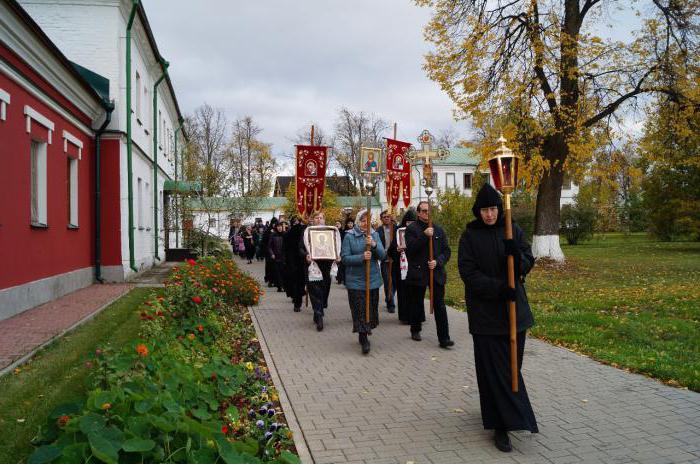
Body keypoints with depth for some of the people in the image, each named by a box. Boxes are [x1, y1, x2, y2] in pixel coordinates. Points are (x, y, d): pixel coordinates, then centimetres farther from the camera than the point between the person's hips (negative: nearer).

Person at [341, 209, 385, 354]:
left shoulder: (374, 235, 5)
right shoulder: (349, 236, -5)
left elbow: (382, 255, -2)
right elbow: (345, 258, -10)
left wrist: (374, 245, -21)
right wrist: (362, 257, -24)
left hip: (373, 279, 4)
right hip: (356, 281, -4)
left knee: (371, 308, 13)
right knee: (360, 310, -4)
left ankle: (364, 335, 32)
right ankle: (364, 340, 4)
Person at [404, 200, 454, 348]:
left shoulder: (438, 229, 9)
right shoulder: (411, 229, -2)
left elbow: (446, 251, 8)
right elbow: (410, 249, -15)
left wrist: (437, 261, -10)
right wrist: (424, 236, -22)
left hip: (437, 273, 2)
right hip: (417, 273, -2)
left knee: (440, 306, -3)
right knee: (416, 304, 12)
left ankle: (444, 338, -2)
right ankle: (415, 330, 33)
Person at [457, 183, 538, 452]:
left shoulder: (513, 230, 5)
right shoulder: (470, 236, -3)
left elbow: (528, 263, 2)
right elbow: (468, 272, -9)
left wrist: (517, 254, -21)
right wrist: (498, 288, -21)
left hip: (514, 308, 3)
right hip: (485, 311, -3)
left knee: (512, 365, 11)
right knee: (494, 369, -1)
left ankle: (503, 418, 32)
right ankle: (502, 425, 5)